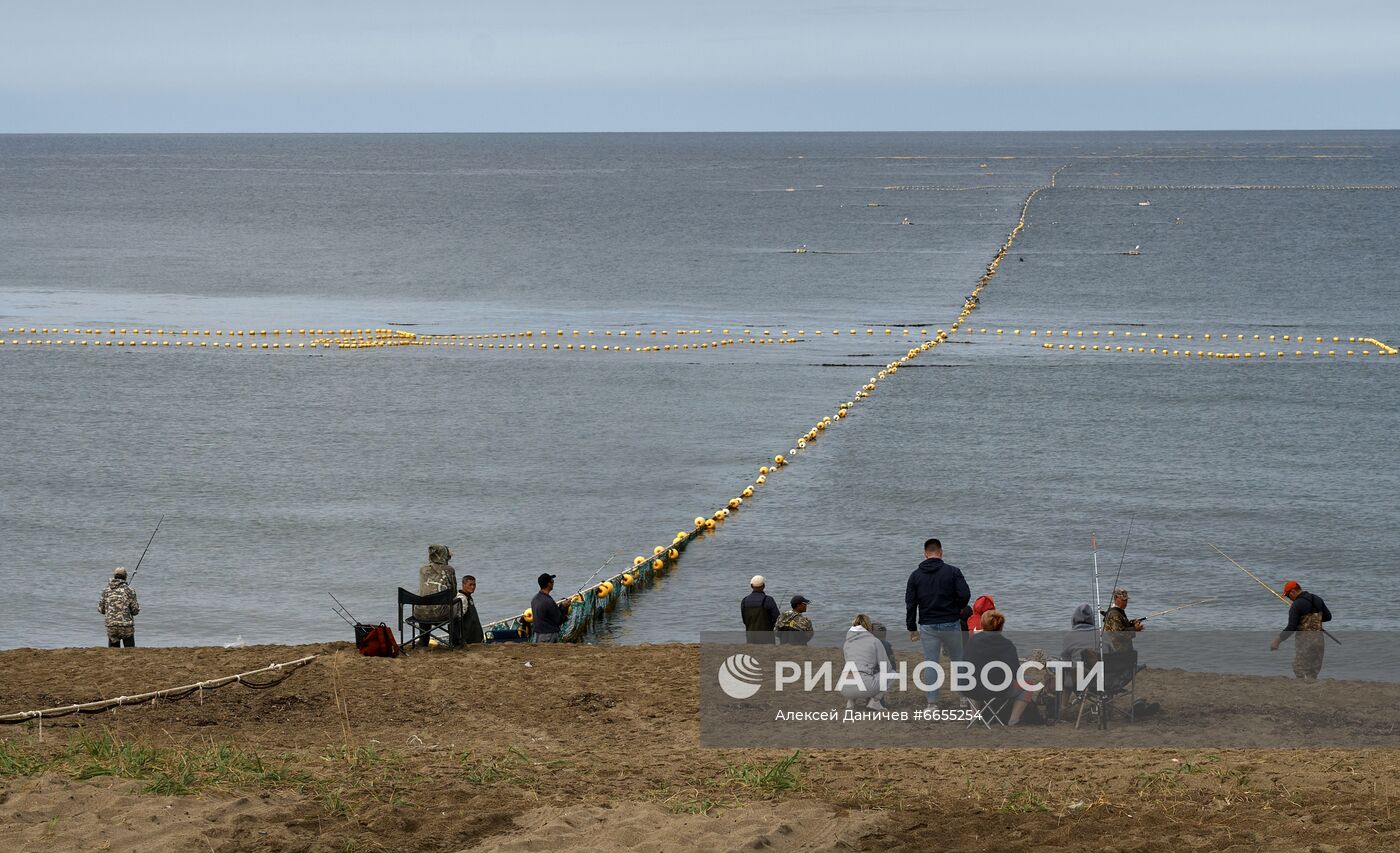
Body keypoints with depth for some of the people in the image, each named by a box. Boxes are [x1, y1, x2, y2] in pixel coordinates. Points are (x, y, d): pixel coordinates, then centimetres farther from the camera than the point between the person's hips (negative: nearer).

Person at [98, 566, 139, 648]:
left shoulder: (106, 591, 4)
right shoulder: (129, 591, -6)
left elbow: (101, 609, 7)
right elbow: (135, 610, -6)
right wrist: (137, 604, 16)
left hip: (111, 626, 3)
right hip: (126, 626, -3)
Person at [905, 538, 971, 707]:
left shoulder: (916, 575, 2)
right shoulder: (953, 571, -5)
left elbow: (910, 604, 1)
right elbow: (965, 595, -14)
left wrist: (912, 628, 8)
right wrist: (958, 608, 8)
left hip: (927, 627, 1)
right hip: (950, 625, -1)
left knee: (931, 665, 5)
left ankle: (932, 703, 2)